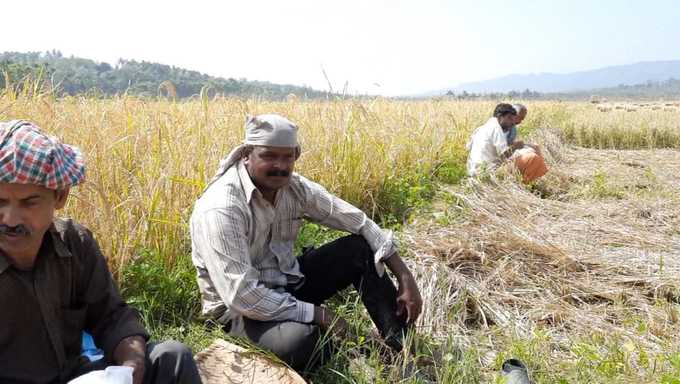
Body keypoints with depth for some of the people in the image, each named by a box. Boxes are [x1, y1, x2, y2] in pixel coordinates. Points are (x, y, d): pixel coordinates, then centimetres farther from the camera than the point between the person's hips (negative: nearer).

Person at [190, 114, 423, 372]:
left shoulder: (295, 187, -8)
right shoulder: (221, 209, -28)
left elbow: (359, 222, -4)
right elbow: (241, 295, -32)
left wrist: (406, 279, -9)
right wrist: (318, 314, -24)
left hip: (286, 282, 7)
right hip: (242, 309, -6)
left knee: (361, 249, -5)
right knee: (301, 341, -37)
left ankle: (400, 349, 3)